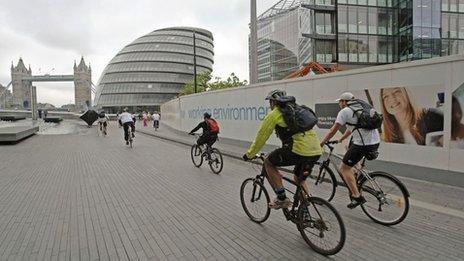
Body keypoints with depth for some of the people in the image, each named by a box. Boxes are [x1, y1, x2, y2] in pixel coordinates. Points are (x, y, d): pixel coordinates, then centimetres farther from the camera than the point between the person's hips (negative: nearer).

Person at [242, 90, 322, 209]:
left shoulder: (274, 114, 6)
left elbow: (261, 137, 9)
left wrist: (249, 154, 22)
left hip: (299, 150, -8)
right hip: (316, 151, 8)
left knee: (268, 163, 14)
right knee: (299, 179, 30)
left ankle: (282, 198, 10)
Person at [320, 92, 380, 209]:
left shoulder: (344, 111, -2)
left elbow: (332, 131, -2)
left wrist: (321, 143, 8)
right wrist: (340, 139, 42)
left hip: (363, 144, -9)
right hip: (376, 142, 9)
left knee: (343, 168, 2)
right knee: (349, 146, 34)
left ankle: (357, 196, -4)